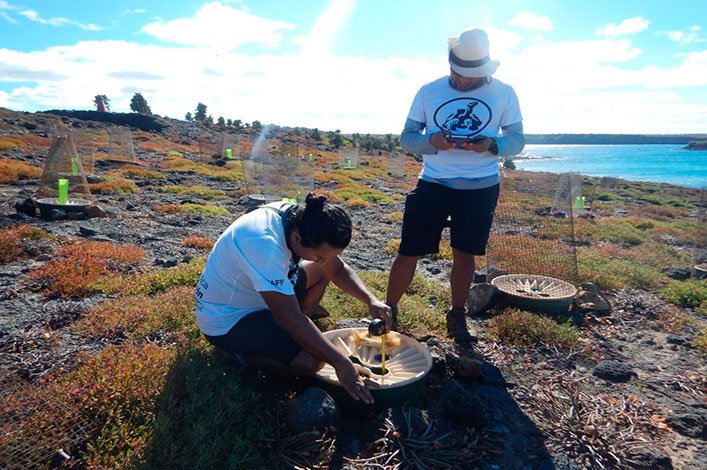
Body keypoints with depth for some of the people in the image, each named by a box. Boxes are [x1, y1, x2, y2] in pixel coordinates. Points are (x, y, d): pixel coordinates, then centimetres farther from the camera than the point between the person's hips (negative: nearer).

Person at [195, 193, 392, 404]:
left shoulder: (301, 219, -13)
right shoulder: (264, 243, -38)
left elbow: (338, 268, -2)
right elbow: (290, 317, -36)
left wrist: (370, 300, -18)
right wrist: (341, 363, -32)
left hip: (255, 295, 8)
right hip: (226, 319, -8)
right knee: (311, 360, -23)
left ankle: (289, 335, 5)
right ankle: (238, 351, -1)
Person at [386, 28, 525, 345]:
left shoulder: (504, 94, 2)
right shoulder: (428, 92, 2)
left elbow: (517, 140, 4)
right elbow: (406, 138, 3)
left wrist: (491, 145, -19)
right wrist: (432, 141, -20)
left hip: (480, 188, 0)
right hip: (433, 184, 0)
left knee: (464, 253, 9)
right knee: (408, 251, 0)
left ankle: (457, 315, 29)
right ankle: (389, 309, 19)